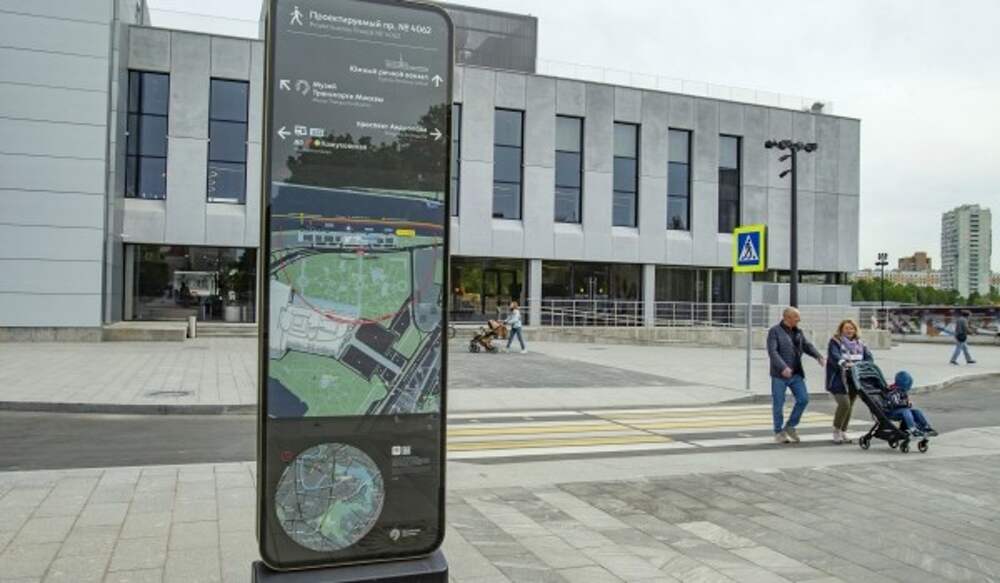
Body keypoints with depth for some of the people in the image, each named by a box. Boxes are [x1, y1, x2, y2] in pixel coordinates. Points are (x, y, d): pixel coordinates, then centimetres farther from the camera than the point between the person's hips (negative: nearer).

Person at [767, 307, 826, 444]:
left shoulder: (798, 332, 13)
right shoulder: (774, 331, -9)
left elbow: (807, 345, 11)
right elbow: (772, 351, -18)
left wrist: (819, 356, -9)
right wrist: (783, 367, -30)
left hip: (796, 374, 6)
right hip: (779, 374, -6)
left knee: (803, 399, 1)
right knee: (778, 404, 1)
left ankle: (790, 426, 18)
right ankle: (778, 432, 15)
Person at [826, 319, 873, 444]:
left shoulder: (859, 344, 15)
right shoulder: (835, 342, -3)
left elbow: (869, 356, 4)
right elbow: (833, 356, -20)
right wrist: (844, 363, -39)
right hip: (838, 380, -6)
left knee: (849, 406, 9)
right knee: (844, 404, -17)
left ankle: (843, 432, 21)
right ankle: (836, 431, -1)